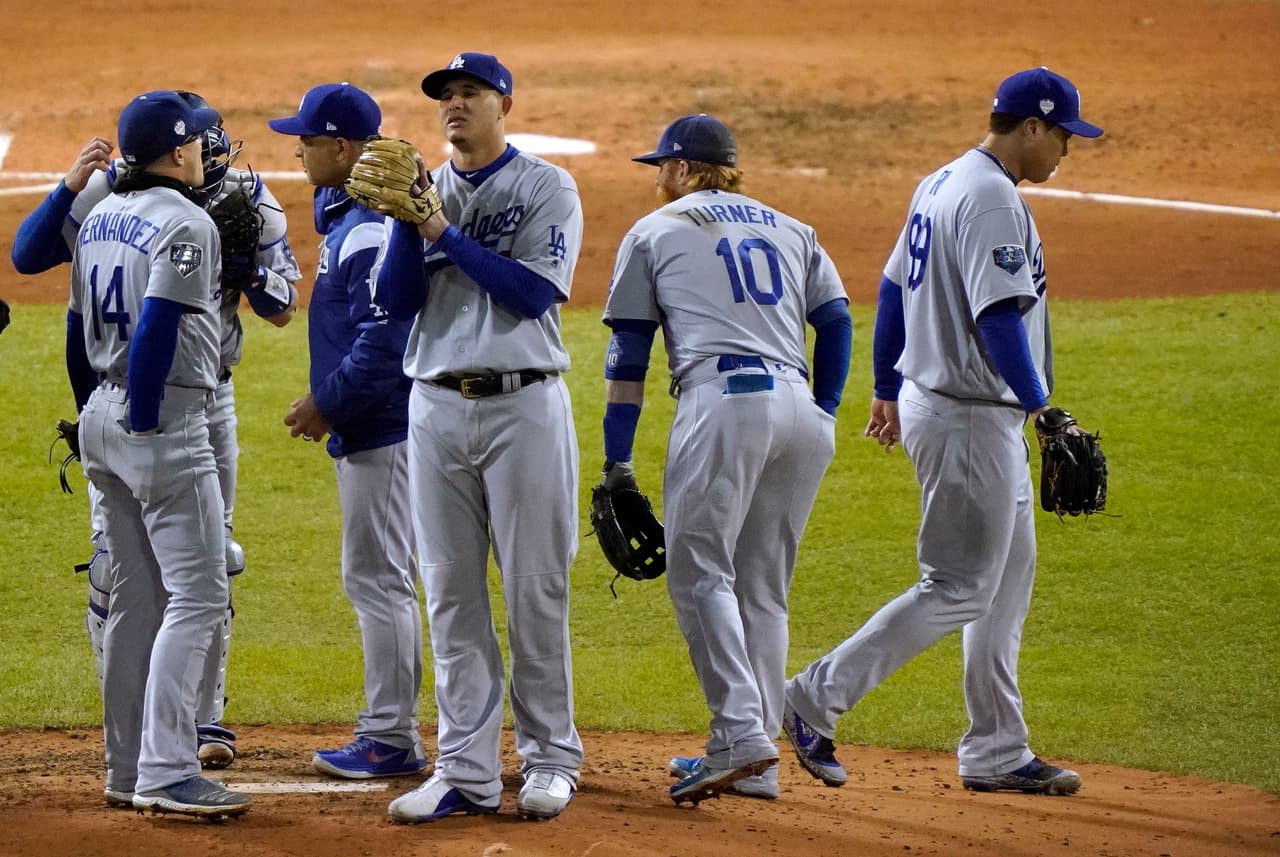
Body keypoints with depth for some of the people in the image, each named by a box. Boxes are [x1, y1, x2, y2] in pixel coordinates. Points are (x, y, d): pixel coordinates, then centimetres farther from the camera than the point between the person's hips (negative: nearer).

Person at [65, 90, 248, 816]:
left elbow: (79, 329, 16)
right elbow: (156, 331, -21)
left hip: (103, 416, 9)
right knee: (198, 597, -7)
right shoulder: (184, 224, -14)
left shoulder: (100, 219, 12)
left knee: (136, 598, 14)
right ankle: (166, 775, -13)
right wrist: (144, 431, -18)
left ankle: (127, 770, 17)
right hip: (163, 422, -9)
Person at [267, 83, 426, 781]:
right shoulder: (343, 214, 13)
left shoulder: (370, 232, -19)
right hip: (362, 429, 11)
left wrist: (326, 404, -17)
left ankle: (390, 741, -2)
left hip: (380, 431, -11)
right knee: (372, 579, 14)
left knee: (377, 579, -6)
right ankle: (392, 734, 20)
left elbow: (383, 343, -24)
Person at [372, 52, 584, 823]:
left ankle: (551, 760, 10)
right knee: (451, 594, 3)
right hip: (437, 406, 4)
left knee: (534, 589, 0)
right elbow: (397, 302, 3)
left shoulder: (547, 188, -1)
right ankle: (467, 773, 6)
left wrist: (444, 231, -13)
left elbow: (533, 292, -14)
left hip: (524, 405, -4)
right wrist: (409, 220, -10)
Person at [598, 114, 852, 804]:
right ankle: (754, 762, 8)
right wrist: (824, 412, 15)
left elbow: (628, 353, 11)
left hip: (722, 401, -5)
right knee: (762, 587, 10)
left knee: (699, 572, -6)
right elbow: (837, 324, 15)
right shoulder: (792, 231, 26)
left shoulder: (654, 233, 16)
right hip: (800, 409, 5)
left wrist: (616, 461, 10)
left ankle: (742, 732, -23)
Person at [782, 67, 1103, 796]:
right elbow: (999, 319, -26)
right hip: (969, 420, -11)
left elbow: (894, 289, 19)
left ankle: (998, 754, 18)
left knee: (1008, 577, 15)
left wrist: (888, 391, 26)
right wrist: (1042, 406, -26)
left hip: (928, 400, 11)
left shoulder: (941, 185, 12)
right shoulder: (992, 200, -19)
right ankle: (817, 700, -2)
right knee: (958, 589, -5)